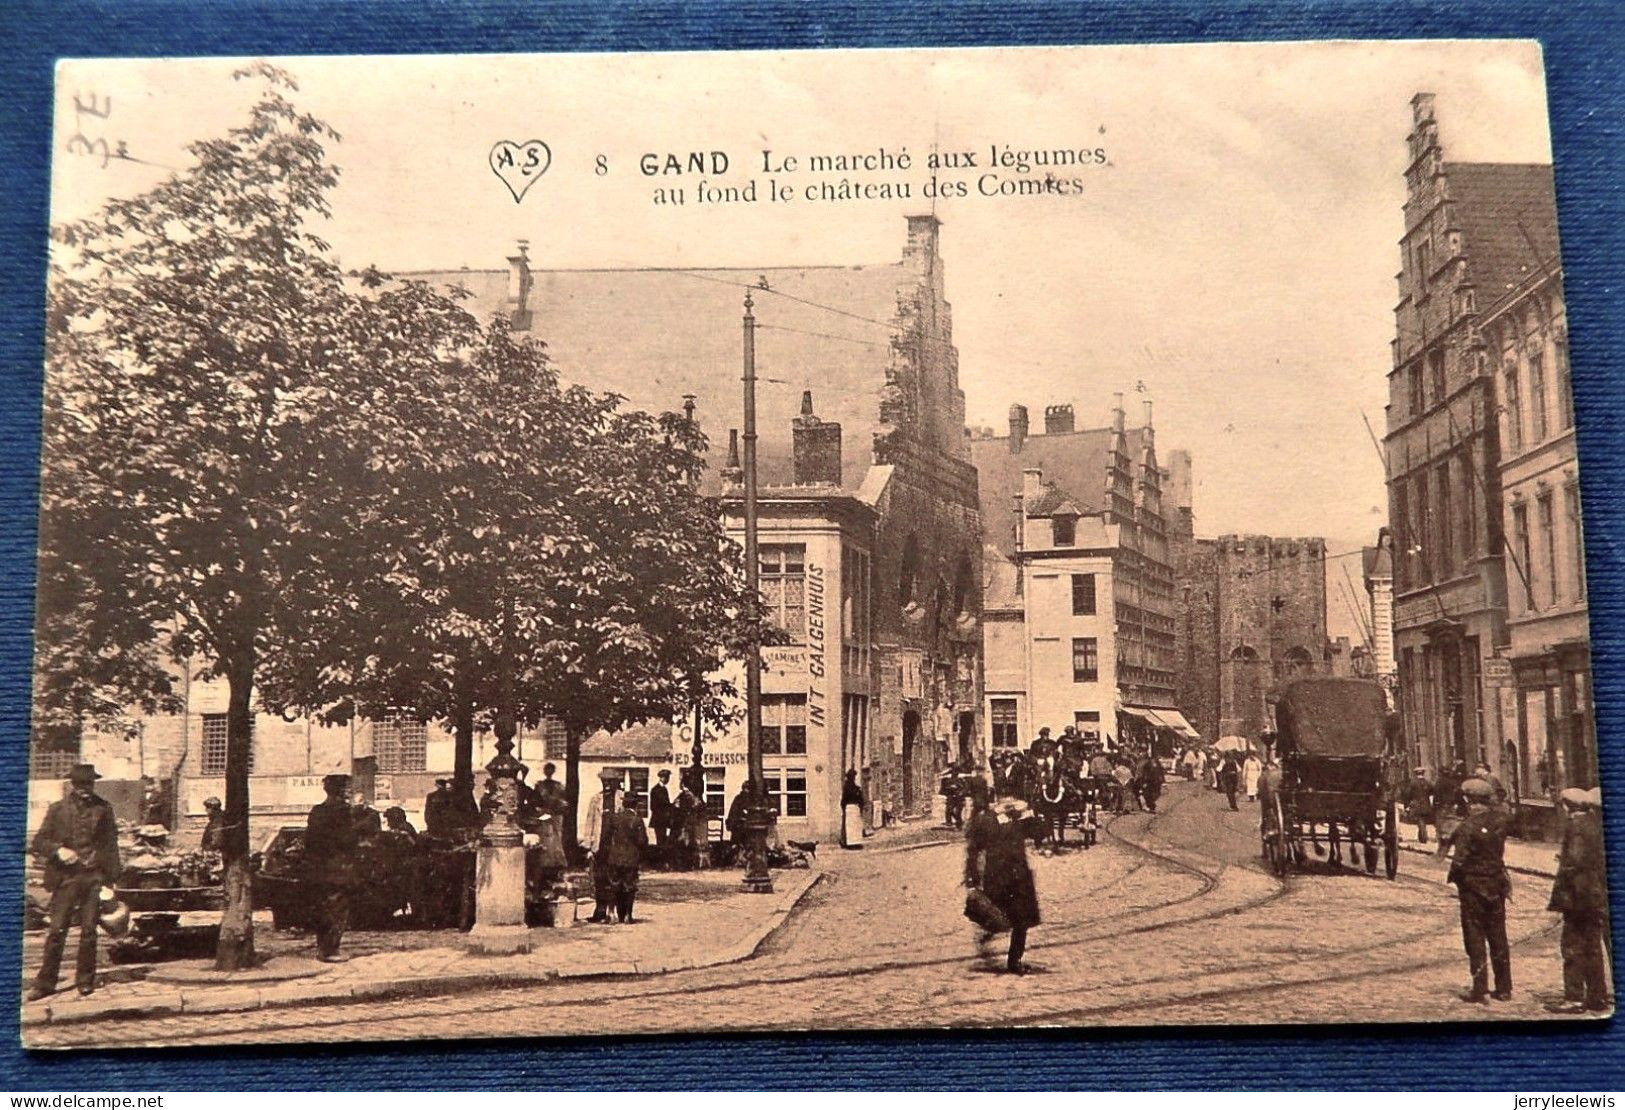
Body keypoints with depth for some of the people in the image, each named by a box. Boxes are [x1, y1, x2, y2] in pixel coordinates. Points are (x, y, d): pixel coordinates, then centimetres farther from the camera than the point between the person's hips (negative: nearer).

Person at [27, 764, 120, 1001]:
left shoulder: (103, 809, 8)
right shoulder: (57, 810, 7)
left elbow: (111, 845, 8)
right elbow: (38, 842, 4)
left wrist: (111, 879, 3)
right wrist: (58, 850, -15)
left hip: (95, 877, 0)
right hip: (66, 877, 0)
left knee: (89, 930, 2)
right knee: (56, 930, -3)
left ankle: (85, 979, 13)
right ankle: (45, 982, 5)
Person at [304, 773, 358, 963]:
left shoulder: (316, 811, 9)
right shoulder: (344, 810, -12)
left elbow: (309, 840, 11)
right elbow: (348, 839, -15)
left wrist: (310, 867, 16)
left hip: (316, 870, 7)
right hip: (338, 869, -7)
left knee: (322, 910, 15)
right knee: (339, 910, -1)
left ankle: (322, 948, 21)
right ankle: (329, 950, -2)